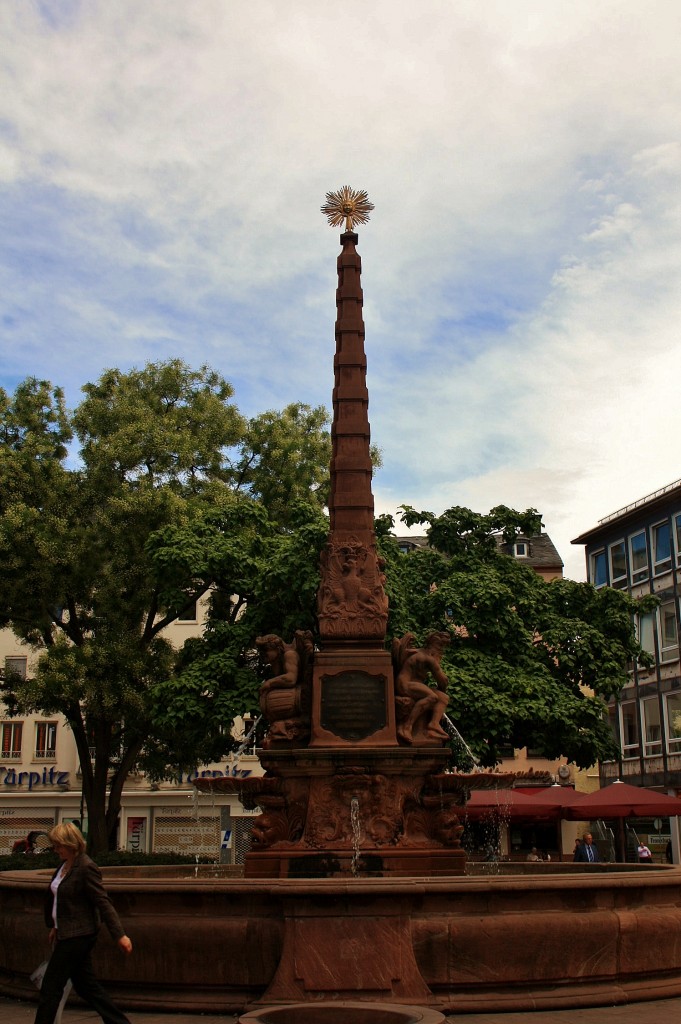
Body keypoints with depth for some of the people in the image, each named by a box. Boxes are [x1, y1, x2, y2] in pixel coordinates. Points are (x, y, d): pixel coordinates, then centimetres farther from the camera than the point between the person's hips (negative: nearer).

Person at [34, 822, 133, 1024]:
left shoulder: (86, 868, -19)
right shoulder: (64, 865, 8)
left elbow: (103, 902, -21)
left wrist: (120, 935, -21)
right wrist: (55, 926, 25)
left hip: (77, 937, -9)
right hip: (68, 934, 9)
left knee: (51, 987, 0)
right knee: (86, 986, 13)